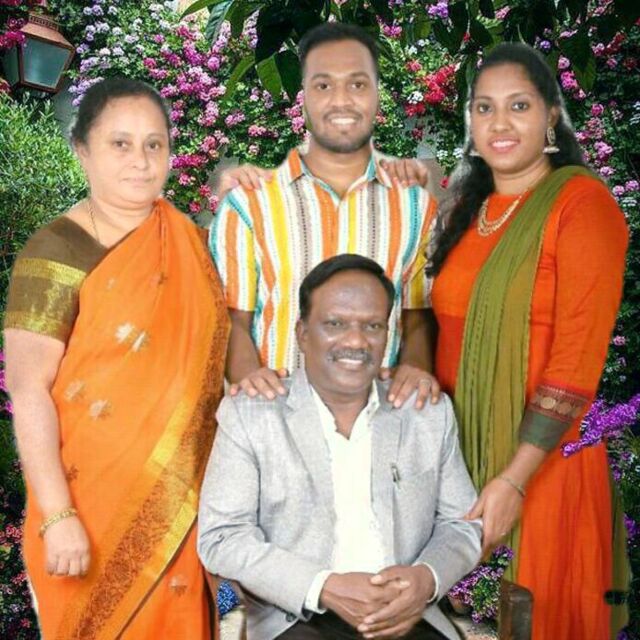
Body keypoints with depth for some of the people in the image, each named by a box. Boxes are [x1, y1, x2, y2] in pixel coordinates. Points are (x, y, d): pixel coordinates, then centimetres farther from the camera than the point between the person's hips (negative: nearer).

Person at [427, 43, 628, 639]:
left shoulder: (581, 200, -11)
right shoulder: (465, 207, 10)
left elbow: (577, 356, -17)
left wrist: (515, 477, -20)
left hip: (542, 458, -6)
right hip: (458, 449, 6)